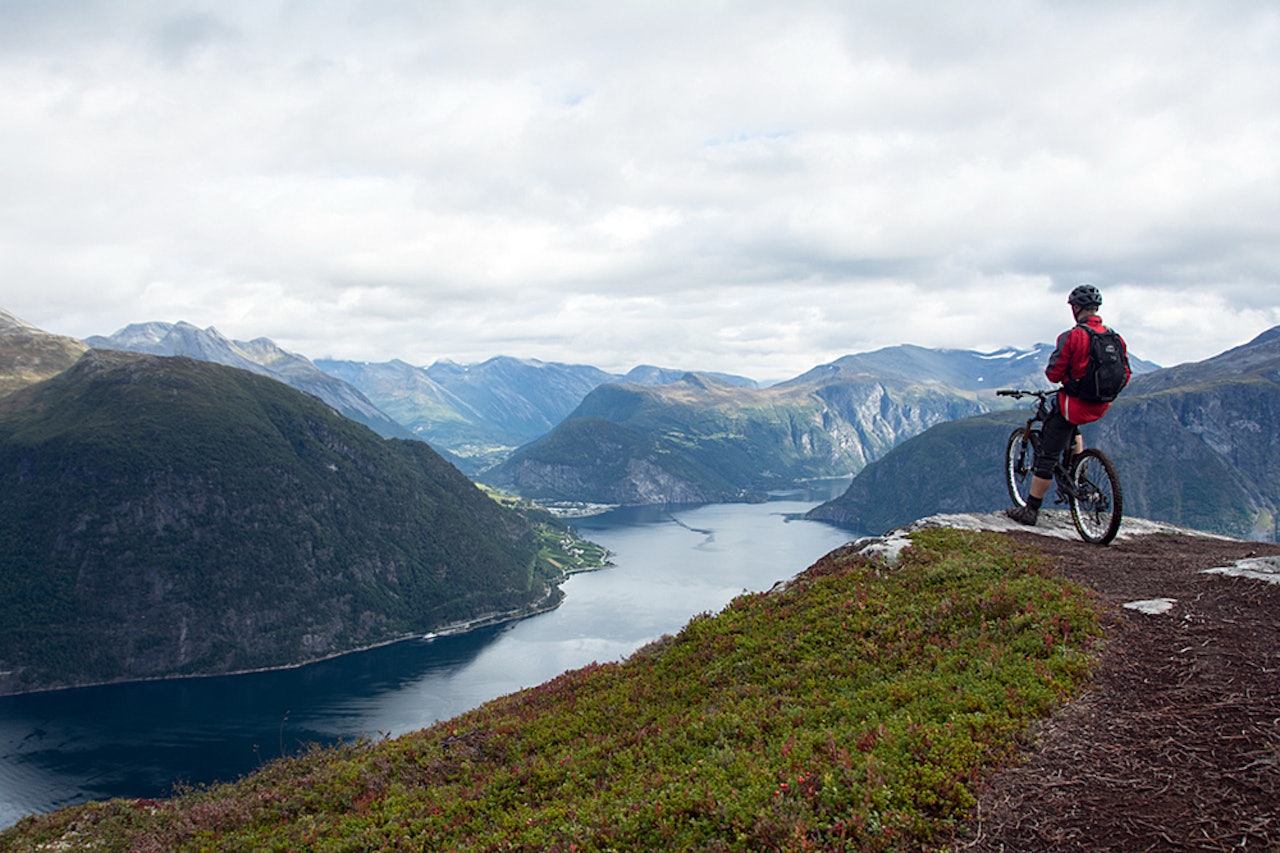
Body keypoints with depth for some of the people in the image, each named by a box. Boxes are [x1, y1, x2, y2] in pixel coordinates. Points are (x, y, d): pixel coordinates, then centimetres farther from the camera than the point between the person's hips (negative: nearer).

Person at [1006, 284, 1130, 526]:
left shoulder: (1072, 337, -16)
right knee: (1072, 427, 39)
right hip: (1101, 407, 7)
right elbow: (1124, 376, 7)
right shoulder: (1115, 338, 2)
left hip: (1073, 405, -6)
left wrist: (1052, 372, 6)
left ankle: (1030, 511, 6)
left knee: (1047, 456, 2)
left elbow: (1054, 374, -16)